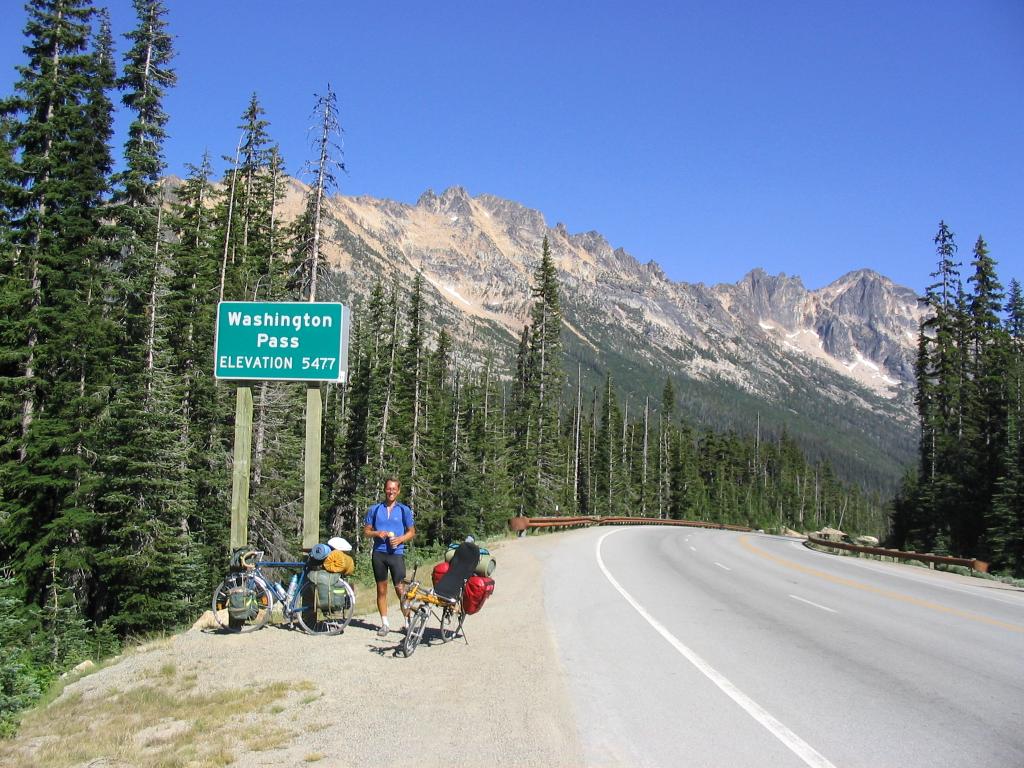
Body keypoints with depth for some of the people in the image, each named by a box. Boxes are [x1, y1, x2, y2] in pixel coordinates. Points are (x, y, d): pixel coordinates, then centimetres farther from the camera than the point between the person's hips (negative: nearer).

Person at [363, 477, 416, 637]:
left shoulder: (404, 510, 5)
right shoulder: (374, 509, 8)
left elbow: (412, 532, 9)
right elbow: (366, 531, 11)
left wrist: (400, 539, -10)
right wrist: (377, 533, -9)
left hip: (396, 553, -2)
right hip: (378, 553, 2)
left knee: (400, 588, -7)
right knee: (381, 589, 7)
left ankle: (408, 622, 2)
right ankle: (384, 624, 15)